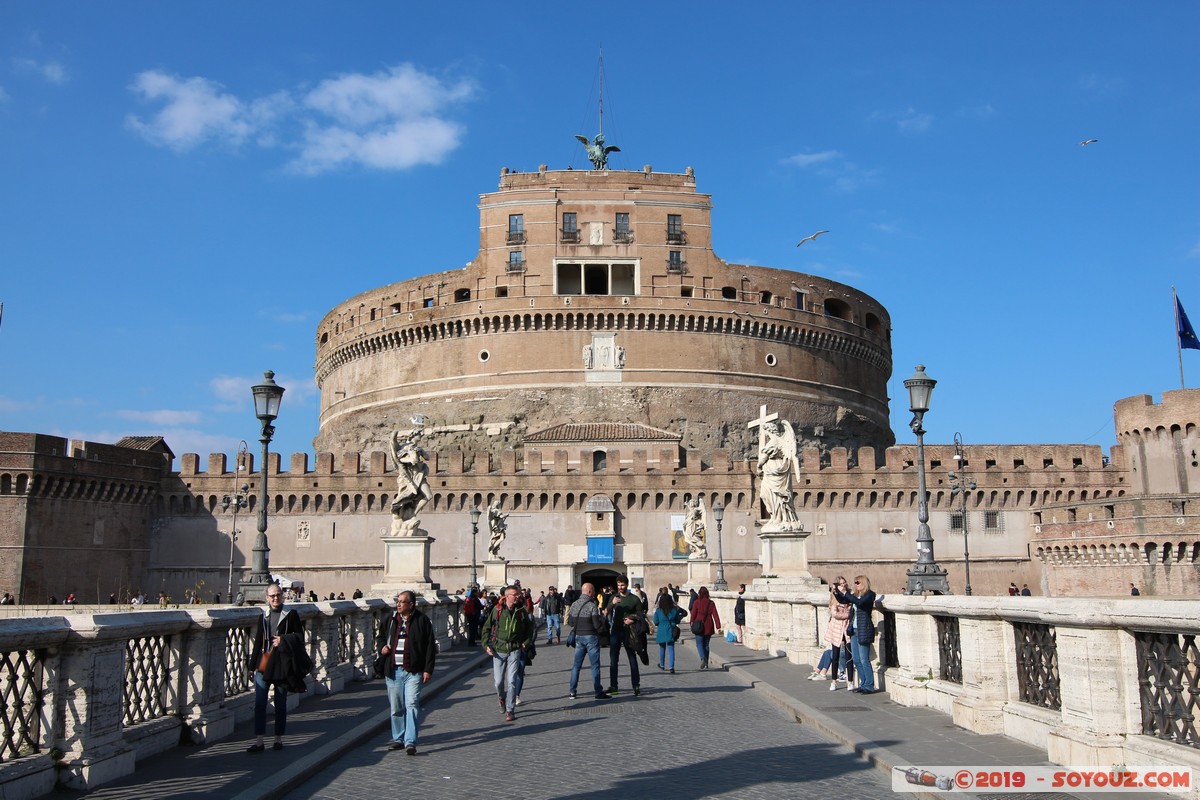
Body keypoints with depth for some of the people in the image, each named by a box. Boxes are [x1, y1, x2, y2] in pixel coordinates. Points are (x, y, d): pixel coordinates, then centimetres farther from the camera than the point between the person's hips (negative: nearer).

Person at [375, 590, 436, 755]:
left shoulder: (422, 621, -2)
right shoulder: (391, 620, 12)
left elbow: (430, 647, -2)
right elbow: (380, 638, 26)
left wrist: (428, 670, -7)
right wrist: (382, 647, 2)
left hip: (413, 672, -5)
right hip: (393, 671, 5)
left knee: (412, 705, -13)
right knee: (396, 707, 11)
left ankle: (410, 742, -14)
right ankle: (398, 739, 25)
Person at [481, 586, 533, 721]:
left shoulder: (521, 611, 2)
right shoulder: (497, 610, -3)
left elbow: (529, 628, 18)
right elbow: (486, 627, 6)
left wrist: (526, 642, 8)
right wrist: (487, 644, -2)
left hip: (514, 650, 0)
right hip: (499, 650, 0)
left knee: (511, 681, -6)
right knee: (498, 681, 5)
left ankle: (510, 710, 3)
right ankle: (502, 698, 37)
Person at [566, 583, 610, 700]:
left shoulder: (574, 605, 3)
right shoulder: (592, 606, -16)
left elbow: (570, 622, 8)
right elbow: (597, 624, -17)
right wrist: (604, 630, 1)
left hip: (578, 637, 6)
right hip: (591, 637, -5)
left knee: (576, 664, 11)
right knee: (595, 665, 2)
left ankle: (572, 692, 13)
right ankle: (599, 692, 6)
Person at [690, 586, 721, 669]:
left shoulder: (697, 602, -6)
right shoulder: (711, 603, 0)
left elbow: (693, 614, -6)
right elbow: (715, 615, -4)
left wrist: (692, 624, 6)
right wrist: (718, 626, -4)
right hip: (709, 627, 3)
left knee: (699, 644, 3)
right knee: (706, 644, 15)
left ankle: (703, 658, -23)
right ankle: (706, 664, 16)